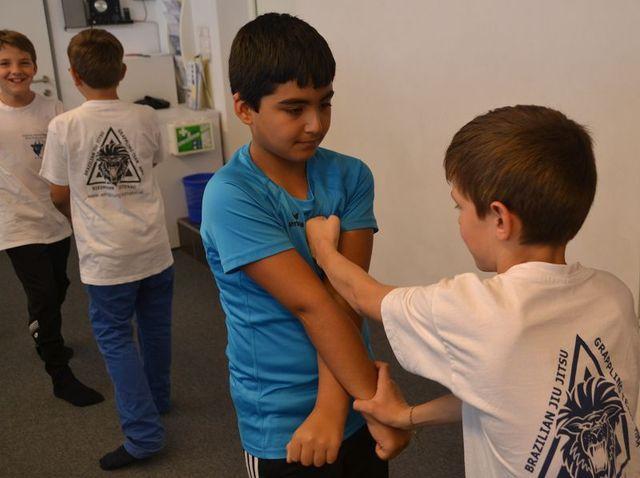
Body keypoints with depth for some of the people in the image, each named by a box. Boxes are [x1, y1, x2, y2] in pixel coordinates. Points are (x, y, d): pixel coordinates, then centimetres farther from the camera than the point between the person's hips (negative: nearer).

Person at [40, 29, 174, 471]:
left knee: (115, 337, 8)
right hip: (154, 247, 4)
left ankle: (143, 432, 8)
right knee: (155, 327, 20)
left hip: (106, 256, -3)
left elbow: (60, 195, -1)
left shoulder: (64, 127, -11)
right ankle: (156, 399, 41)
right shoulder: (146, 118, -3)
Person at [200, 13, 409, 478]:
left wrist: (333, 405, -23)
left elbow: (343, 295, -15)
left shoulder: (351, 176, -5)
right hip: (283, 425, -4)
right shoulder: (231, 197, -19)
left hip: (351, 404, 4)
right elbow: (312, 304, -23)